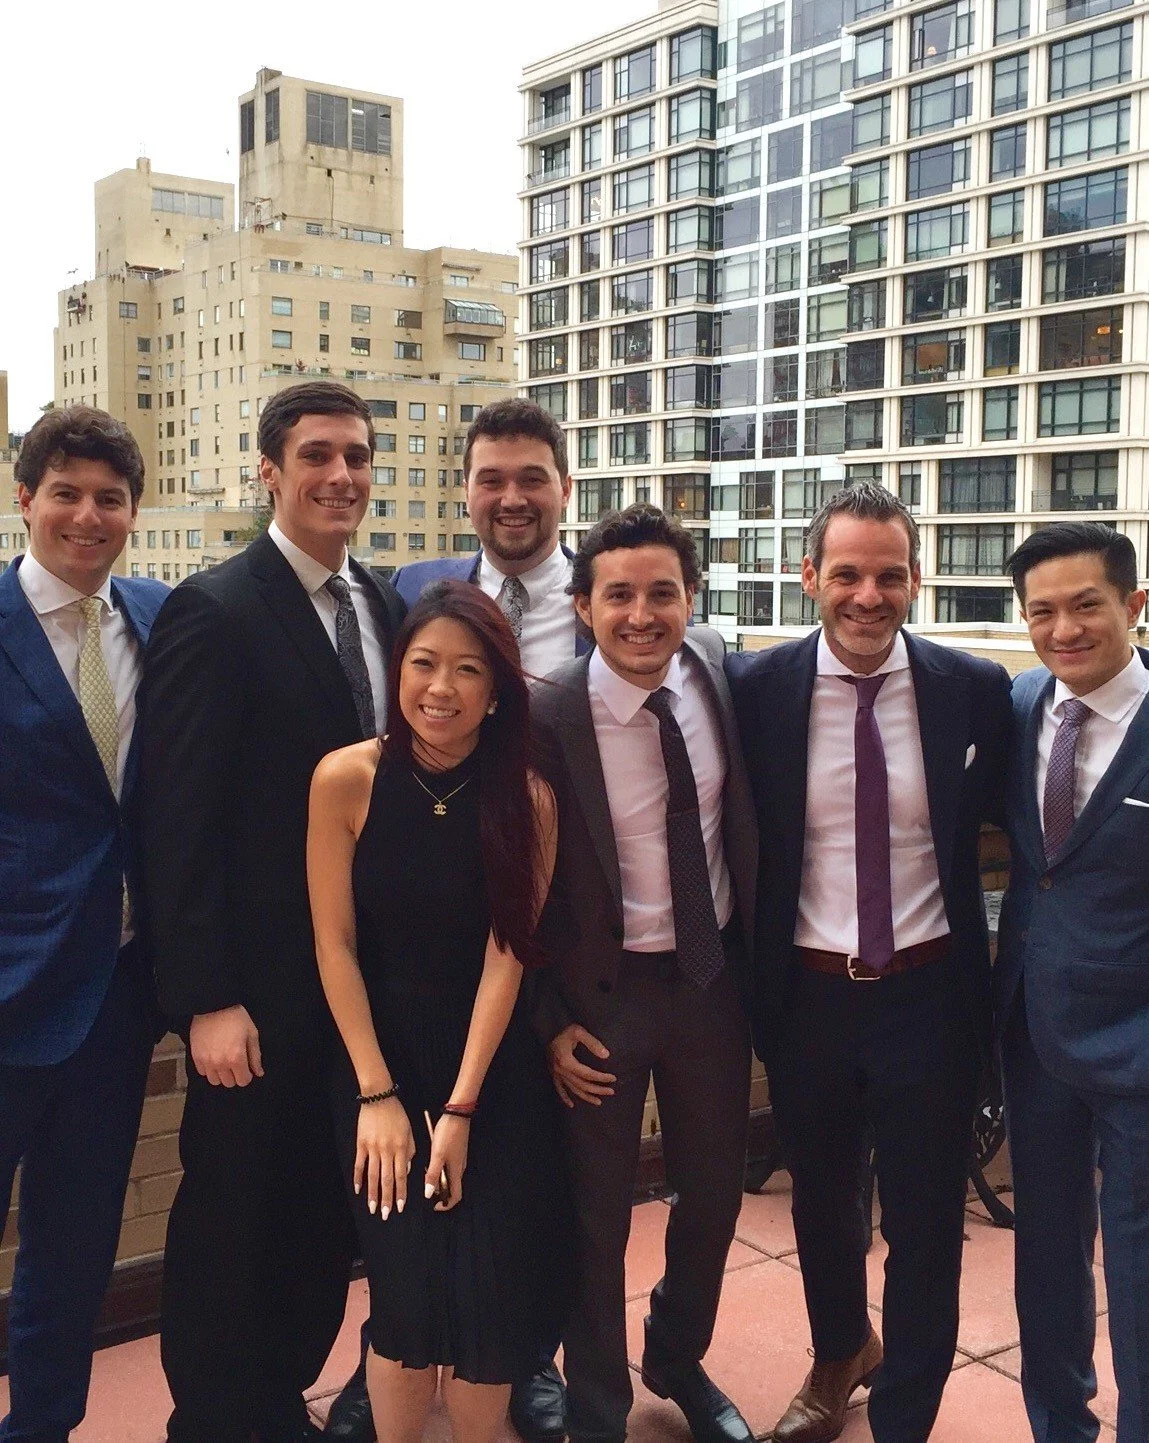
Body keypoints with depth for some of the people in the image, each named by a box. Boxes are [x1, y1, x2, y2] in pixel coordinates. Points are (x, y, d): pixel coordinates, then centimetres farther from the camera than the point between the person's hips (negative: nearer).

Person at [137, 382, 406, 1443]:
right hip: (261, 987, -6)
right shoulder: (214, 612, -13)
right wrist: (207, 1000, -17)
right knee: (230, 1223, 10)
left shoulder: (386, 606, 8)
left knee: (330, 1212, 17)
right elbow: (179, 823, -15)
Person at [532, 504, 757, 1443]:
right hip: (601, 989, -4)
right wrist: (549, 1022, -9)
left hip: (715, 977, 4)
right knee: (598, 1216, 12)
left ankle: (679, 1357, 48)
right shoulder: (547, 718, -19)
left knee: (715, 1192, 19)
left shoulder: (717, 669, -6)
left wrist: (753, 951, 10)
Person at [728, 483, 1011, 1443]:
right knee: (821, 1202, 23)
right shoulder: (757, 690, -8)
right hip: (807, 996, 1)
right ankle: (840, 1355, 52)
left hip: (930, 995, -1)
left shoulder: (975, 691, -7)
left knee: (925, 1224, 10)